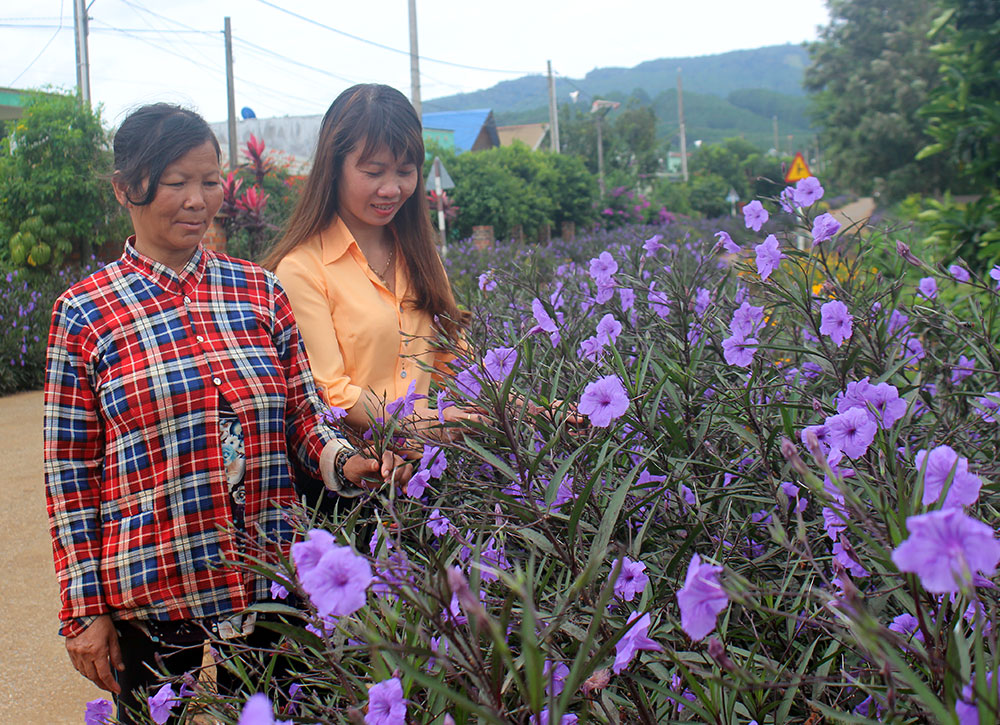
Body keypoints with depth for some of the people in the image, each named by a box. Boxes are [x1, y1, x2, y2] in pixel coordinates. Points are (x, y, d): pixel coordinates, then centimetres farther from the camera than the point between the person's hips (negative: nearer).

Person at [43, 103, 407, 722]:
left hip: (269, 588, 3)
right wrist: (85, 611, -3)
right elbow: (70, 473, -2)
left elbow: (304, 414, 8)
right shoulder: (85, 312, -3)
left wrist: (344, 461, -14)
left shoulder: (260, 291, 4)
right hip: (149, 600, -3)